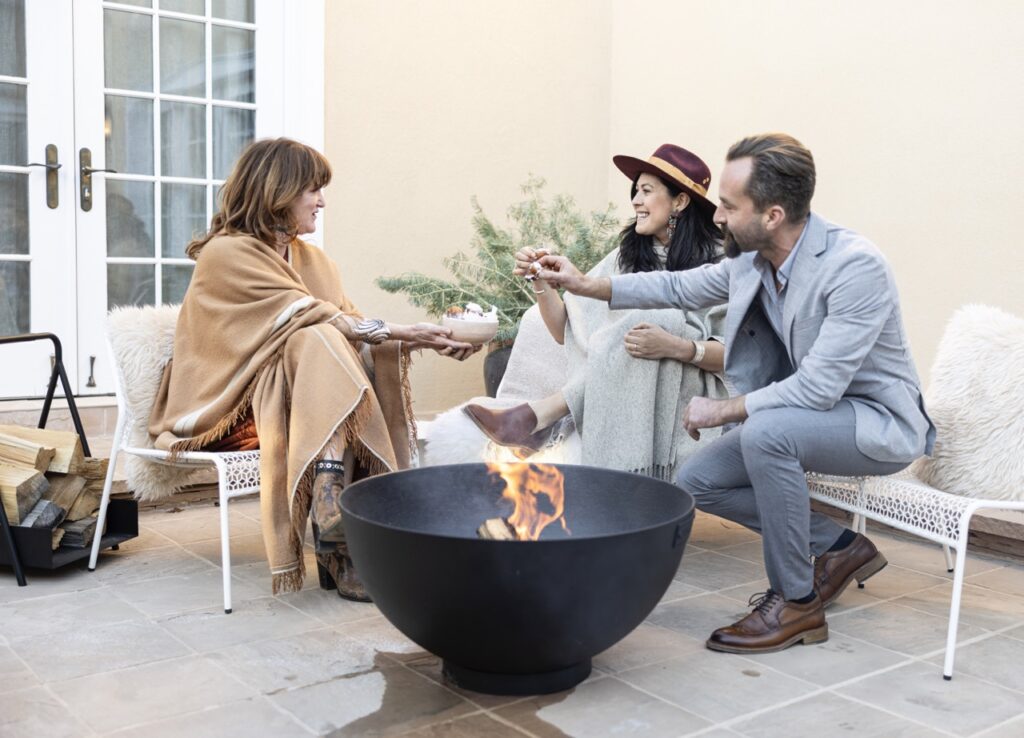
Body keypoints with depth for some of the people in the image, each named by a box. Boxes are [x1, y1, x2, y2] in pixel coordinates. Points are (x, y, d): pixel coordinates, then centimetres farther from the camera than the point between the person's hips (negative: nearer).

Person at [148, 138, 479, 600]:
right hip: (227, 407, -7)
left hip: (288, 397, 7)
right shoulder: (226, 253, -10)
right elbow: (312, 318, -20)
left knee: (370, 359, -20)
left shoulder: (311, 259, 14)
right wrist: (399, 331, -20)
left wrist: (429, 341, -10)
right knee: (322, 345, -30)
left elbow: (349, 324, 3)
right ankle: (335, 530, -41)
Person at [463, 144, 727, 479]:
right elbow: (567, 331, 9)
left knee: (657, 315, -30)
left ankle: (540, 413, -27)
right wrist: (541, 282, -7)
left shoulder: (718, 263, -2)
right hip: (612, 395, 3)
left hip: (687, 396, -3)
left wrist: (675, 347, -26)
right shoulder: (626, 256, 12)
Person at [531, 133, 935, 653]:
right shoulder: (751, 260, -5)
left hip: (881, 422, -8)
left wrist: (723, 411, -21)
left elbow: (818, 387, -31)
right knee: (698, 481, 0)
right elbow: (680, 288, 13)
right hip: (804, 413, 8)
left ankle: (797, 602, -16)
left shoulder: (855, 266, -28)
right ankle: (838, 549, 11)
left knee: (765, 431, -34)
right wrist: (586, 285, 7)